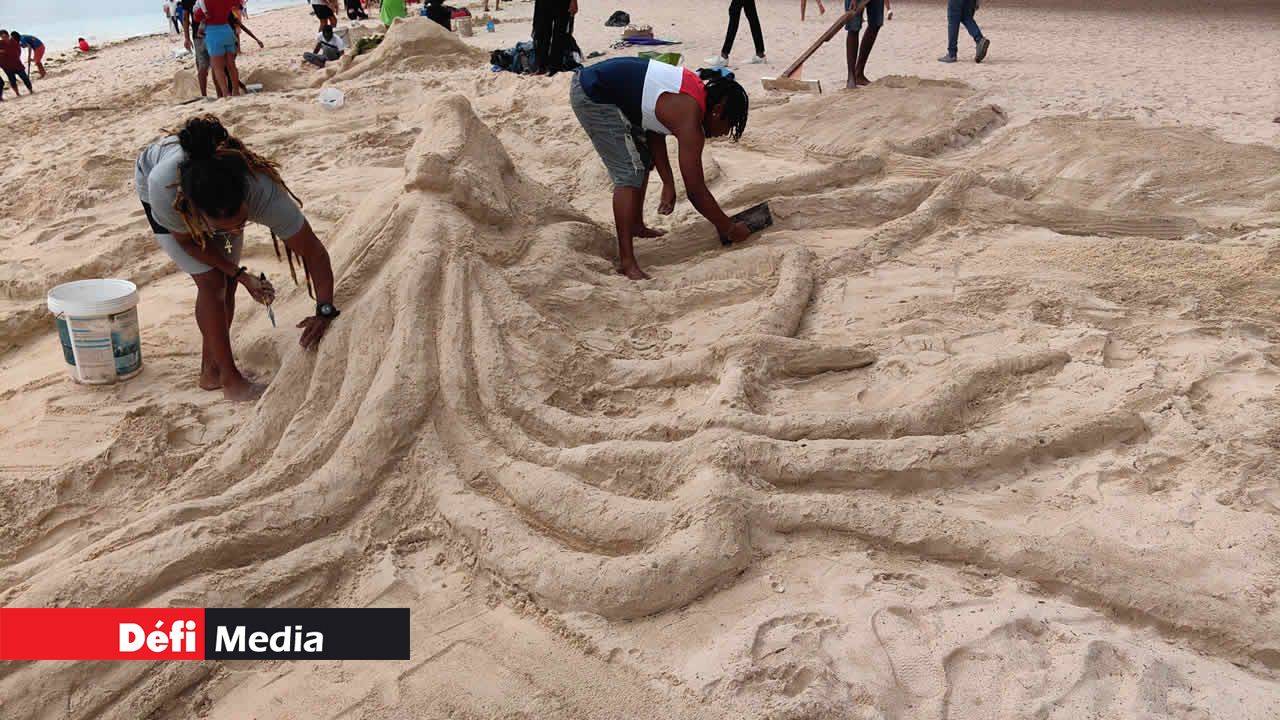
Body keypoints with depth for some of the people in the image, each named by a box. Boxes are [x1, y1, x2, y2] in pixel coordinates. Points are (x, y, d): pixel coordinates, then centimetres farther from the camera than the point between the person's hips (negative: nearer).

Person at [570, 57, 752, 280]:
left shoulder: (696, 89, 5)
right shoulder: (690, 122, -21)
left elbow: (655, 132, 13)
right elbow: (696, 191, -17)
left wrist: (668, 184, 10)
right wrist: (730, 229, -6)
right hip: (592, 96, -10)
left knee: (643, 159, 20)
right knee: (629, 173, -12)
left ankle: (636, 226, 37)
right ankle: (627, 262, -12)